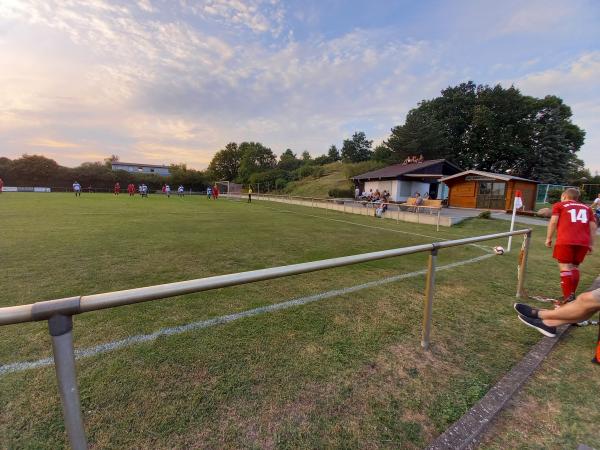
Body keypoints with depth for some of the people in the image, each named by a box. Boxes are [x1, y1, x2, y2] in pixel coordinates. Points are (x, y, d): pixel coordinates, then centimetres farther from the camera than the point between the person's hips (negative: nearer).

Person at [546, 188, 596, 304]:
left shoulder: (559, 205, 12)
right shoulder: (586, 208, 24)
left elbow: (553, 221, -1)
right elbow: (593, 227, 18)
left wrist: (549, 238, 2)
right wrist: (591, 244, 20)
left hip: (565, 241, -5)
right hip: (583, 242, 5)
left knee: (565, 266, -5)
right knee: (574, 267, 15)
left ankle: (568, 297, -10)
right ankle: (572, 294, 15)